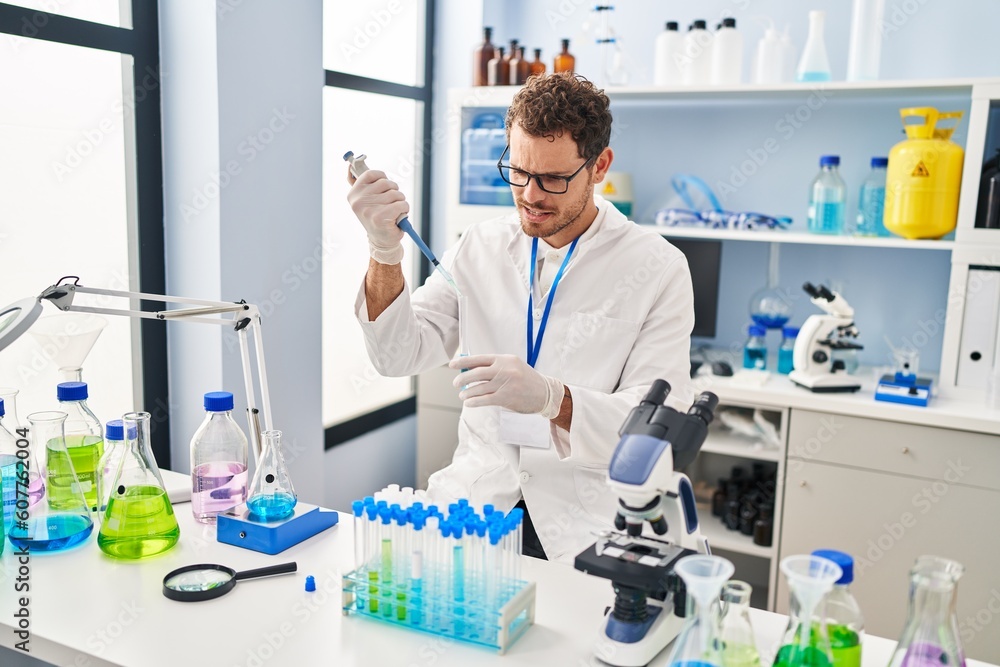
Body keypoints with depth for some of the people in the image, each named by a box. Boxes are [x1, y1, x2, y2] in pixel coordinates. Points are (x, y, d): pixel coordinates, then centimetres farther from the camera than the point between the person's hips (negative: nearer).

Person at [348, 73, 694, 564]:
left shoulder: (659, 269, -4)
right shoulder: (481, 247, 8)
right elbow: (399, 356, 2)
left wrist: (552, 399, -30)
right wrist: (385, 251, -14)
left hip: (586, 524, -3)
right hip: (477, 500, 3)